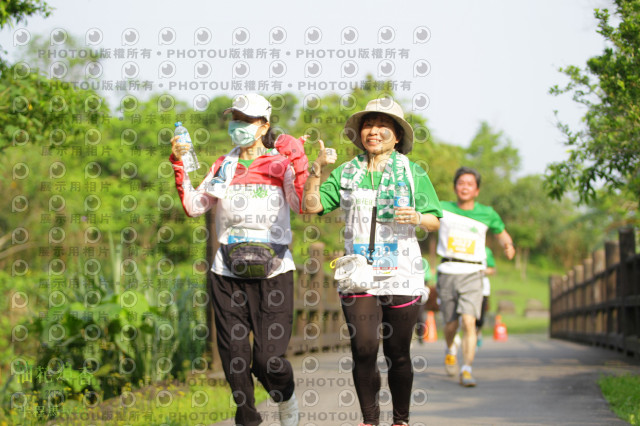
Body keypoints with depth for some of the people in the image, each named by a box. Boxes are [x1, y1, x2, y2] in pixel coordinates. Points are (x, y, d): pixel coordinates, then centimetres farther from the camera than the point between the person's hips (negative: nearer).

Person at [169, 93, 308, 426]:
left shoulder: (280, 164, 4)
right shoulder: (223, 167, 14)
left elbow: (302, 204, -12)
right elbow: (193, 207, 5)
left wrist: (297, 159, -18)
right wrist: (179, 165, -2)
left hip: (272, 270, -3)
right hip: (228, 273, 3)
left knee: (267, 357, -8)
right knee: (233, 356, 3)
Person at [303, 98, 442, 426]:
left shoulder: (413, 173, 8)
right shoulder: (347, 173, 11)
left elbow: (434, 221, 8)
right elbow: (312, 205, 5)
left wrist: (416, 218, -14)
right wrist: (317, 169, -7)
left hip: (401, 276, -1)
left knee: (398, 354, 3)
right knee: (364, 349, -9)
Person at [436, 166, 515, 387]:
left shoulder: (487, 214, 5)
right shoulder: (444, 209, 3)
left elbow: (501, 232, 19)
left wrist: (508, 245, -2)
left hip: (472, 273, -1)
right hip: (447, 272, 1)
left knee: (469, 322, -17)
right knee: (451, 325, 9)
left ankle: (467, 371, -15)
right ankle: (450, 350, 43)